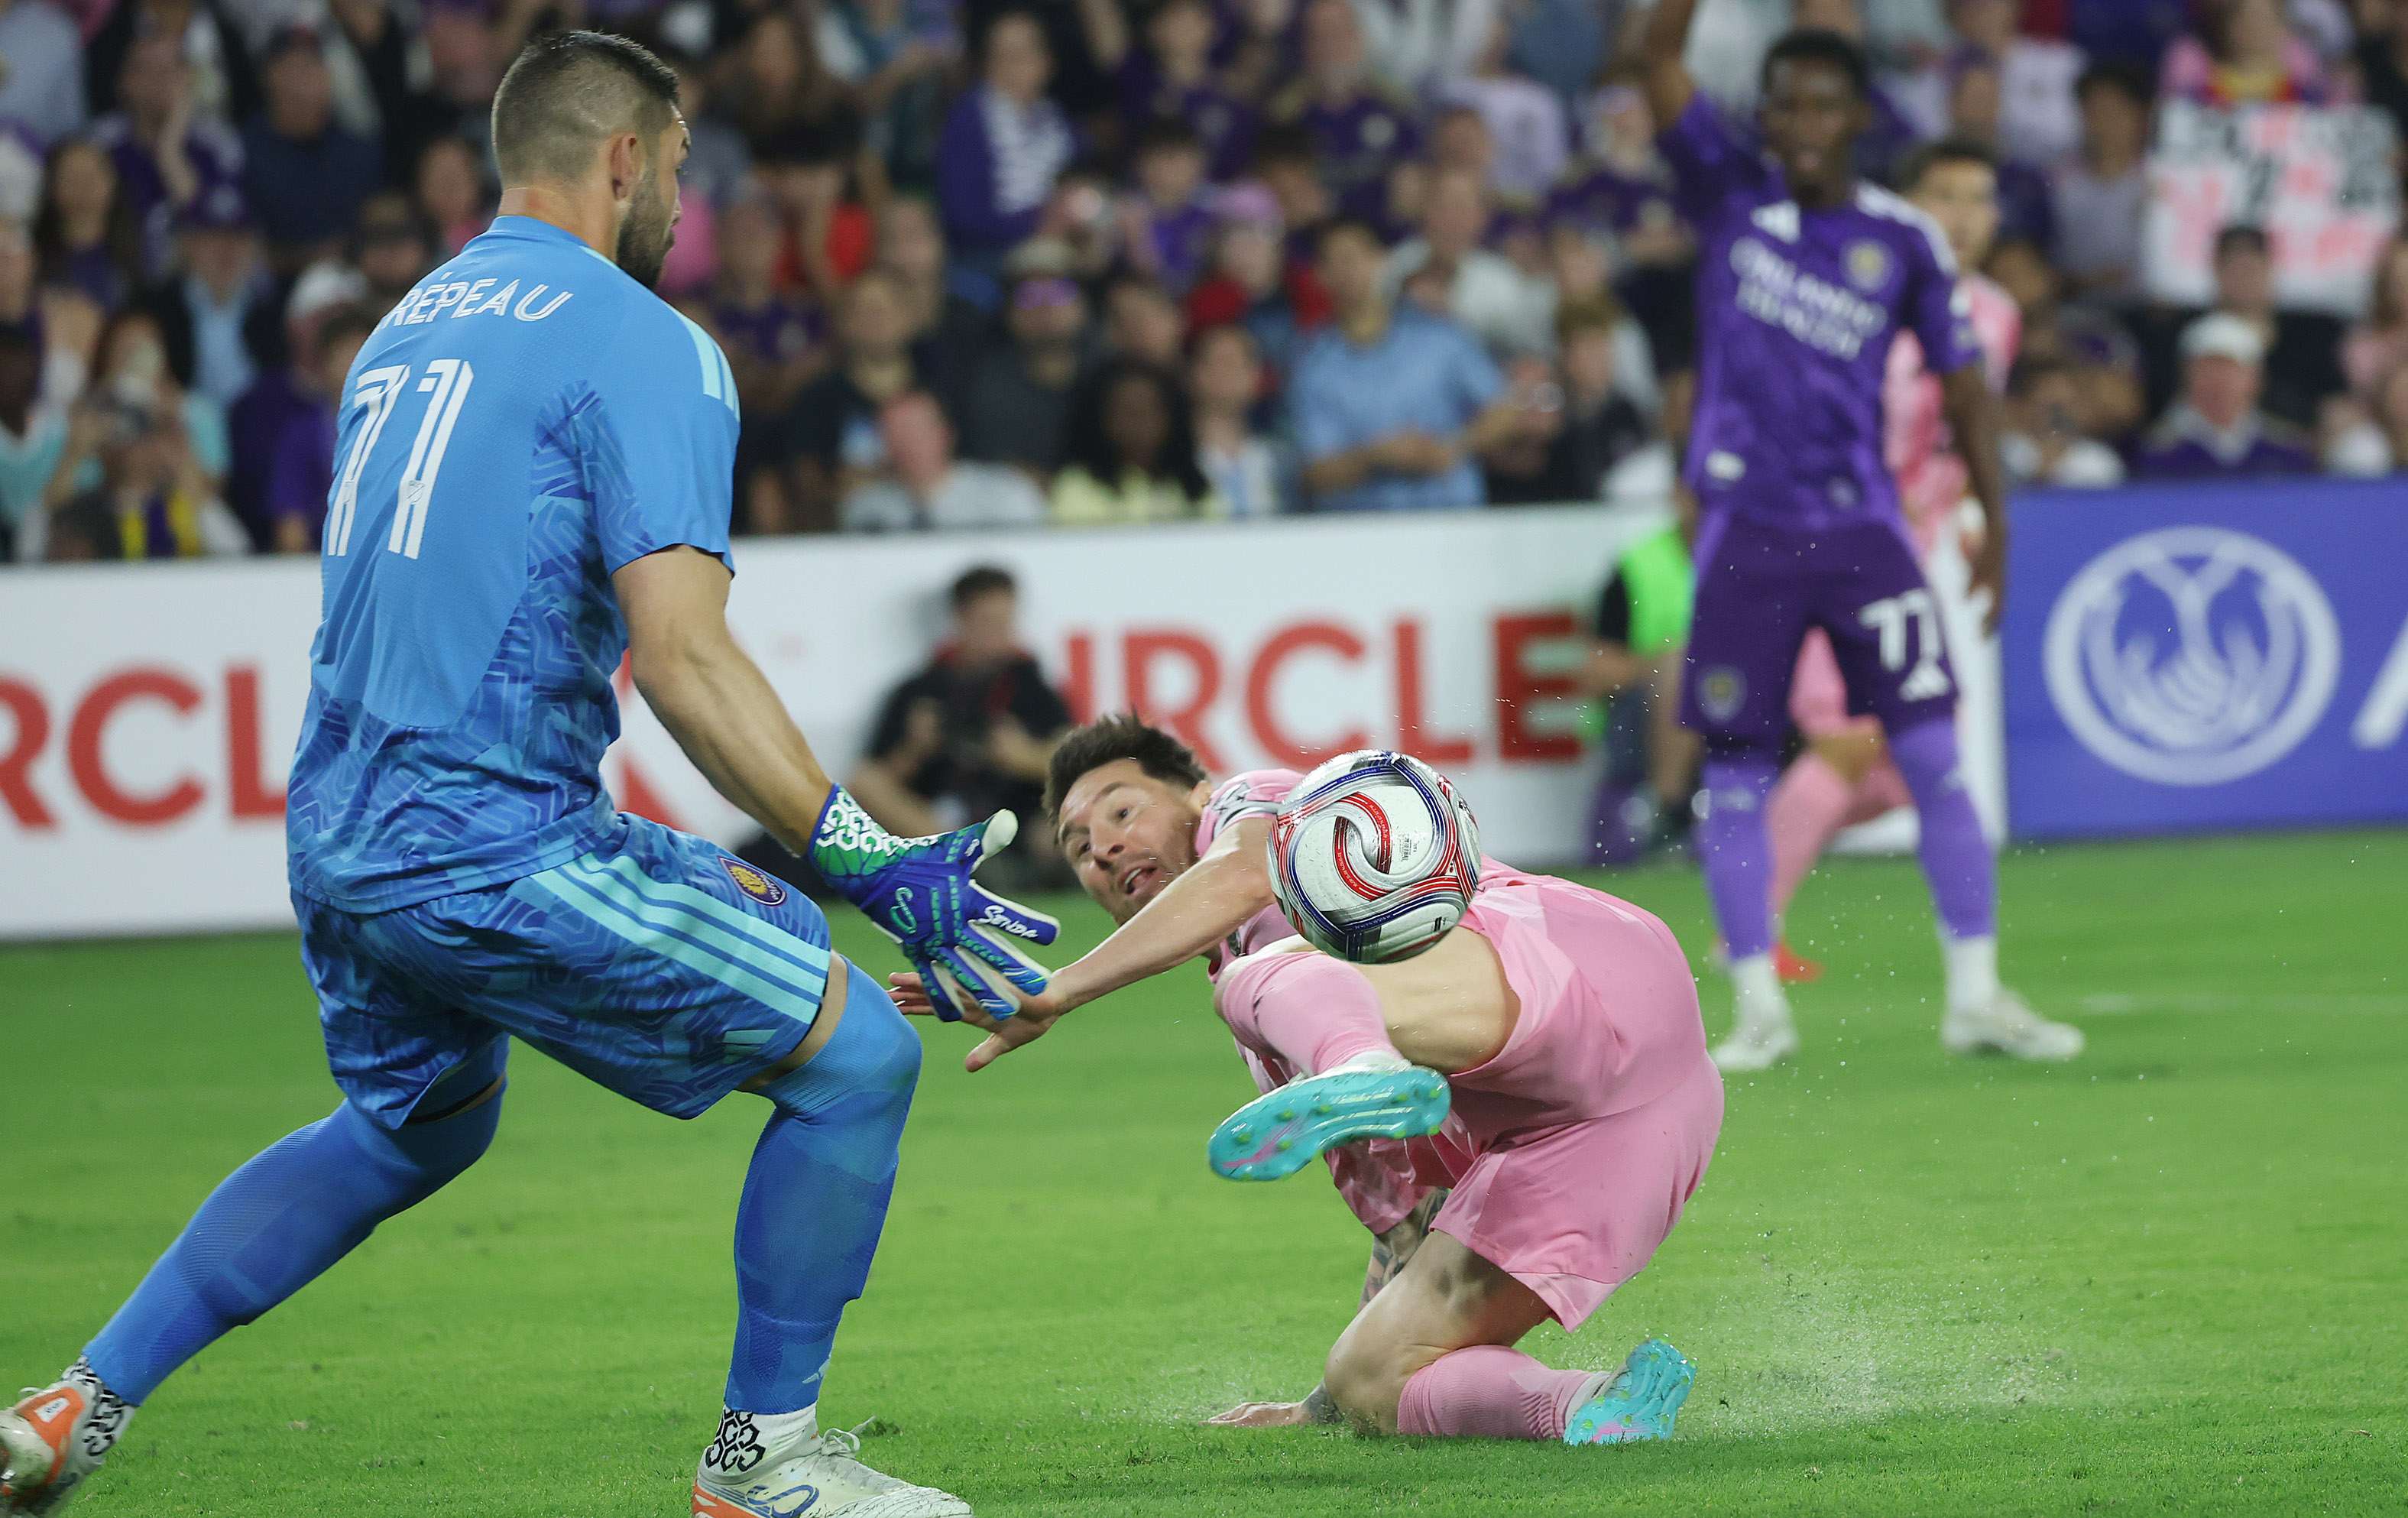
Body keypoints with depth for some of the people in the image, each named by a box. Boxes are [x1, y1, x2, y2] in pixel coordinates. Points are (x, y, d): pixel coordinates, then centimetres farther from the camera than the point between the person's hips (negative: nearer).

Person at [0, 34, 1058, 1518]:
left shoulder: (413, 322, 18)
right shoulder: (641, 344, -9)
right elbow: (683, 656, -19)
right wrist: (875, 866, -17)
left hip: (337, 837, 9)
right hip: (494, 850, -9)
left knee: (413, 1126, 32)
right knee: (858, 1056, 0)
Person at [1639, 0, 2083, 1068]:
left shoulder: (1904, 242, 3)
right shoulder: (1730, 195, 3)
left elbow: (1963, 387, 8)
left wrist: (1995, 522, 1)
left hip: (1859, 526, 0)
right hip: (1744, 529, 0)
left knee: (1934, 757, -7)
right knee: (1734, 775, 1)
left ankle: (1976, 997, -1)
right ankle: (1760, 1009, 10)